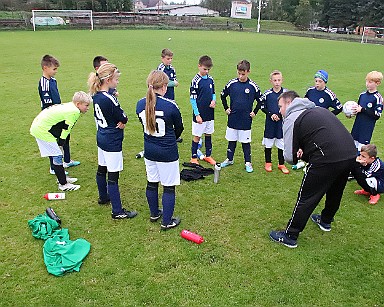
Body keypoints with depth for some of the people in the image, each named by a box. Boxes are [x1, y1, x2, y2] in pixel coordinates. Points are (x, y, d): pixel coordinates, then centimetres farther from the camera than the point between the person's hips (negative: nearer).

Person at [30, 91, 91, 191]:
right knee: (57, 156, -5)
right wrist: (60, 143, -4)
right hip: (42, 131, -10)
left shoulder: (68, 106, 10)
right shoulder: (74, 112, -19)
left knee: (55, 154, 20)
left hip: (38, 126, 10)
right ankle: (63, 184, 4)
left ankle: (62, 178, 33)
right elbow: (66, 129, -16)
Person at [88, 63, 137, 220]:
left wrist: (119, 120, -9)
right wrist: (123, 120, 2)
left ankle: (103, 197, 42)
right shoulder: (110, 99, -24)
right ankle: (118, 211, 4)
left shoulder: (96, 96, 3)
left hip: (101, 138, 9)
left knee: (101, 169, 22)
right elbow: (123, 119, -17)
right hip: (112, 142, -9)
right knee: (113, 176, -4)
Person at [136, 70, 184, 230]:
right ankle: (167, 221, 17)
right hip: (167, 153, -5)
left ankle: (154, 213, 38)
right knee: (169, 187, 7)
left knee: (152, 183, 20)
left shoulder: (140, 104, -4)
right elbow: (179, 128, -2)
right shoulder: (171, 106, -18)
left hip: (149, 151, 6)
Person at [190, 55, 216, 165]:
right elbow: (192, 99, -13)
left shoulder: (210, 79, 5)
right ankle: (194, 158, 16)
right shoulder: (196, 81, -13)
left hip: (210, 113, 6)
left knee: (208, 134, 16)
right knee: (197, 136, 4)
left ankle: (208, 155, 30)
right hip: (200, 114, -6)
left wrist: (214, 101, -6)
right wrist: (197, 114, -15)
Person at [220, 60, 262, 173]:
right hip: (233, 118, 2)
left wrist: (254, 112, 1)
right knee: (231, 140, 13)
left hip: (246, 120, -2)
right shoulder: (231, 83, -2)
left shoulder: (253, 86, -6)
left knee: (246, 142, 5)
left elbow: (260, 100, 6)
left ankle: (248, 162, 16)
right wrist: (226, 108, 8)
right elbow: (223, 95, 13)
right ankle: (229, 159, 28)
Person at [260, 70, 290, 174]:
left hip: (282, 122, 0)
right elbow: (263, 107, 3)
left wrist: (280, 115, -12)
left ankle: (281, 164, 20)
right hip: (270, 122, 0)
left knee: (282, 144, 6)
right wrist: (271, 114, -11)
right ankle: (268, 163, 24)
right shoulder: (267, 93, -2)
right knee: (268, 144, 9)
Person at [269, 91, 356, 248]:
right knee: (334, 192, 29)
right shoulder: (319, 110, 23)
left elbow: (289, 157, -6)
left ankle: (289, 236, 15)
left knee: (306, 199, 4)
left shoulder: (291, 119, -1)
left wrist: (299, 154, 16)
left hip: (328, 159, -8)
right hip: (351, 154, 8)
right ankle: (325, 221, 53)